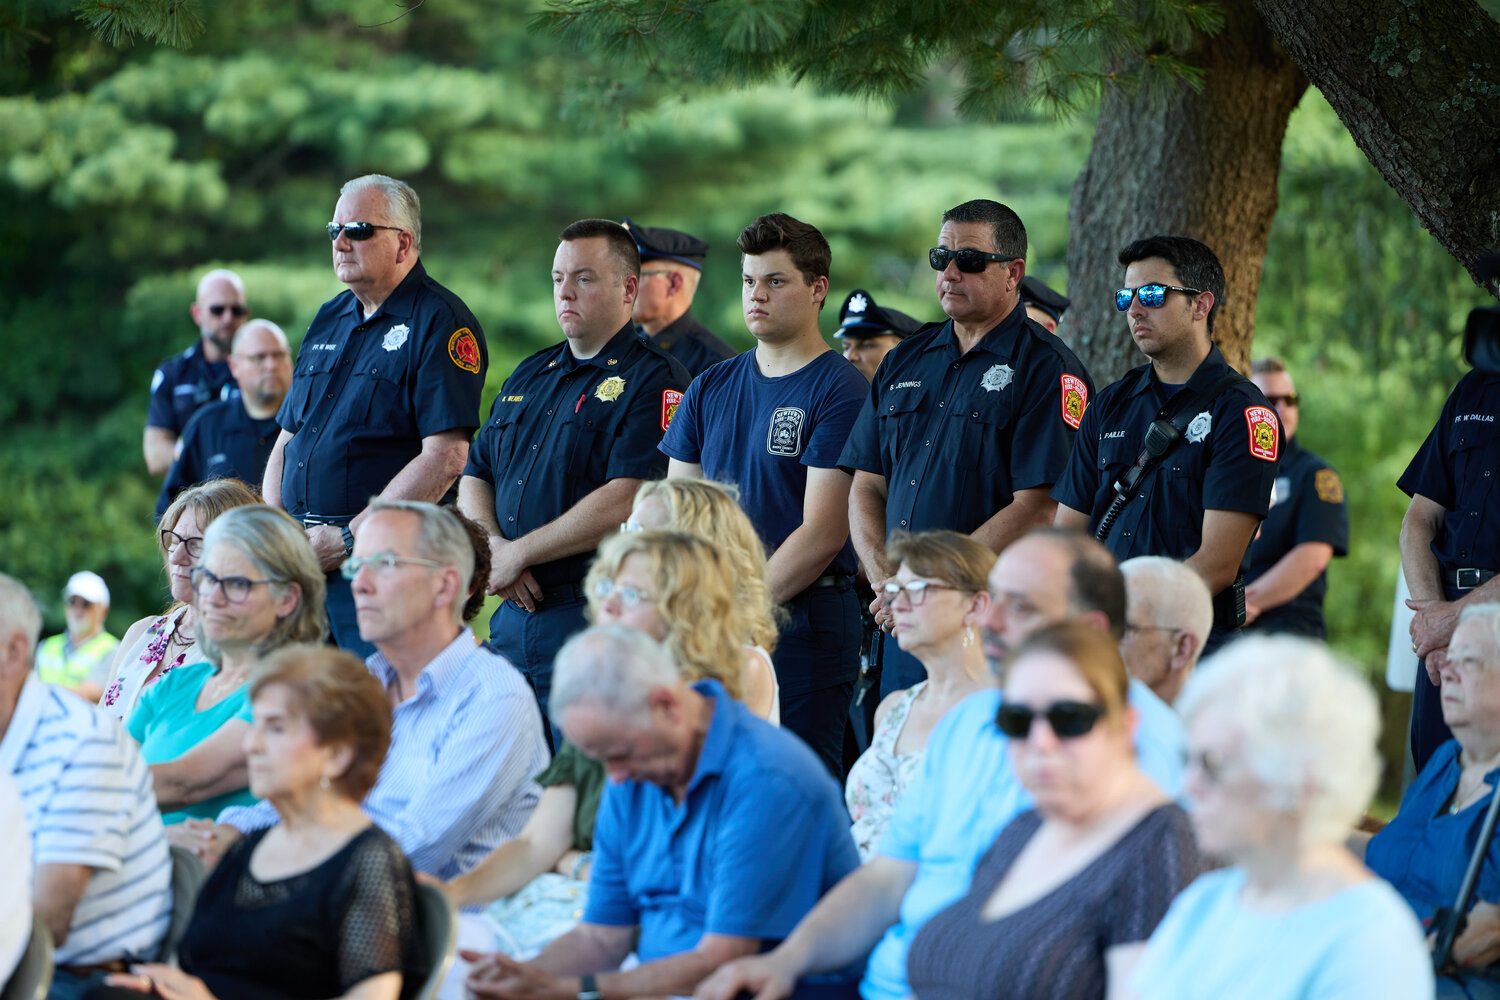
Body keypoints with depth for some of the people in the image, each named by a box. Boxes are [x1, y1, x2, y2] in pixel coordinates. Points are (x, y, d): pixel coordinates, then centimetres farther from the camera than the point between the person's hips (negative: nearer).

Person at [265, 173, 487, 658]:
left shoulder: (440, 322, -7)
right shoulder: (328, 320, 18)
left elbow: (446, 457, -16)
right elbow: (287, 441, 22)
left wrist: (349, 538, -16)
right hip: (301, 558, 7)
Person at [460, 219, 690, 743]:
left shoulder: (653, 380, -6)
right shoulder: (528, 376, 19)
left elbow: (626, 501, -17)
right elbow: (474, 478, 19)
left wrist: (517, 553, -12)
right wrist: (491, 548, -3)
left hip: (594, 619, -7)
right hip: (513, 616, 7)